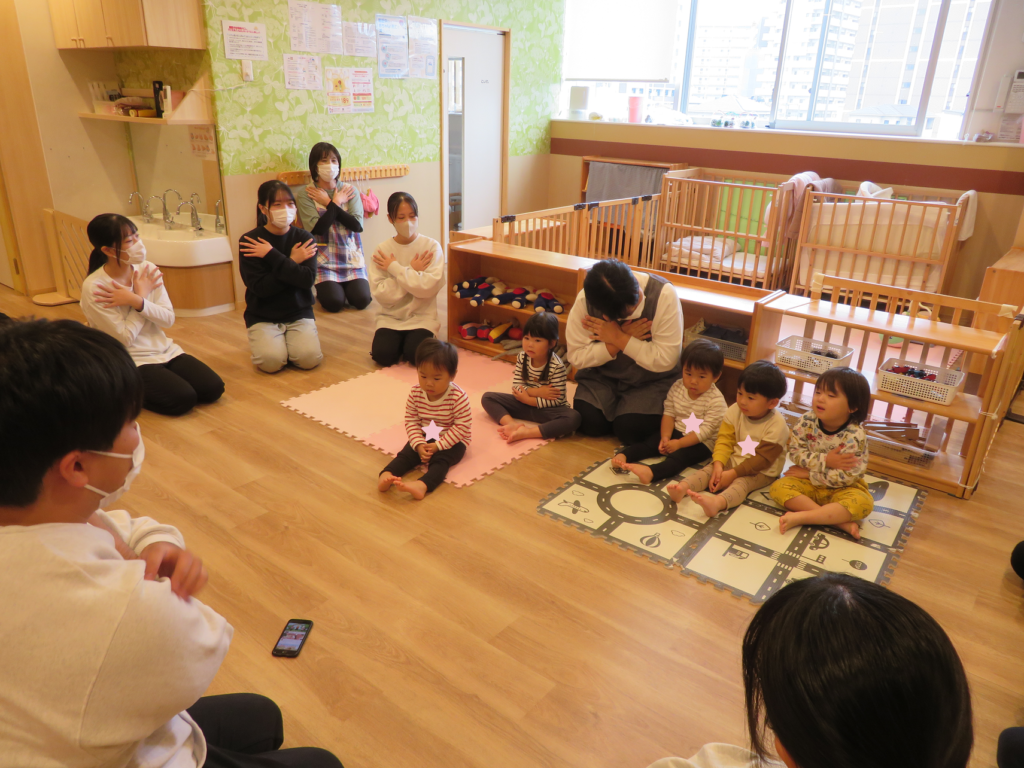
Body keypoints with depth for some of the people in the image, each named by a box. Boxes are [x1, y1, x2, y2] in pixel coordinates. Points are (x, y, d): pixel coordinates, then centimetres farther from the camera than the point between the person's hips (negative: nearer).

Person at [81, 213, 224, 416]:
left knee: (213, 388, -11)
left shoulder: (148, 269, -1)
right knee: (184, 399, -25)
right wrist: (143, 295, -12)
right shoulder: (93, 288, -16)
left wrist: (137, 301, -21)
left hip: (164, 350, 6)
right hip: (130, 362, -6)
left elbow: (169, 319, -5)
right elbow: (124, 338, -15)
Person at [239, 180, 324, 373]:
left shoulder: (304, 238, -2)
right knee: (271, 361, -24)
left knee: (309, 358, -23)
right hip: (262, 317, -1)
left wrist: (272, 256, -20)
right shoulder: (249, 241, -8)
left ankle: (288, 341, 12)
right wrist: (292, 263, -16)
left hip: (299, 314, 1)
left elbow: (308, 279, -17)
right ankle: (264, 341, 11)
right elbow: (260, 288, -17)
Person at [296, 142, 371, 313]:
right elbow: (317, 228, -16)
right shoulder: (306, 195, -2)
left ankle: (345, 286, 17)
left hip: (351, 257, 2)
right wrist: (336, 203, -9)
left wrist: (328, 203, -8)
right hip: (324, 261, -2)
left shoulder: (350, 191, 5)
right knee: (334, 302, -20)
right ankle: (322, 288, 16)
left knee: (361, 300, -17)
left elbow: (357, 225, -9)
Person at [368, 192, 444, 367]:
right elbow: (380, 293, -13)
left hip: (422, 317, -1)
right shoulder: (382, 250, -2)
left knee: (415, 355, -23)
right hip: (390, 318, 2)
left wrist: (394, 268, -14)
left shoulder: (432, 246, -5)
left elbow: (429, 287, -19)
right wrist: (412, 273, -14)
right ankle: (399, 341, 14)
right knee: (382, 355, -19)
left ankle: (410, 340, 11)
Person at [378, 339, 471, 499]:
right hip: (423, 438, 5)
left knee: (440, 460, -31)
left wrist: (438, 446, -25)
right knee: (406, 454, -19)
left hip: (451, 441, -5)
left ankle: (422, 486, -55)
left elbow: (462, 427, -21)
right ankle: (386, 476, -39)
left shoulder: (458, 397, -22)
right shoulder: (416, 393, -10)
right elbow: (411, 421, -5)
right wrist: (418, 444, -20)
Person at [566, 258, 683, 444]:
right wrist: (626, 338, -24)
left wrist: (618, 338, -26)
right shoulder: (584, 300, -19)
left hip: (651, 380, -2)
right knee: (589, 423, -18)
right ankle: (617, 405, 15)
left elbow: (665, 360, -24)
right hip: (602, 375, 2)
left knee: (630, 430, -20)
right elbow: (576, 356, -15)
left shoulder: (663, 294, -25)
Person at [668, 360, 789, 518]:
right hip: (734, 460, 6)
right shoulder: (735, 410, -6)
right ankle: (682, 488, -42)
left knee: (741, 482, -33)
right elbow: (725, 439, -8)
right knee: (709, 470, -18)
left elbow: (762, 459, -21)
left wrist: (733, 474, -25)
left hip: (760, 471, -6)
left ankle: (716, 502, -61)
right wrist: (719, 464, -25)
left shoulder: (777, 426, -20)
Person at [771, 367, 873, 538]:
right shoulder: (808, 420, -13)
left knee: (863, 503, -32)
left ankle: (799, 516, -31)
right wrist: (824, 461, -25)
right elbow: (795, 451, -12)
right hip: (810, 484, 3)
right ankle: (839, 520, -26)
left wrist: (809, 473, -16)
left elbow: (844, 478, -22)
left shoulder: (855, 436, -22)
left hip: (842, 489, -3)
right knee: (779, 487, -21)